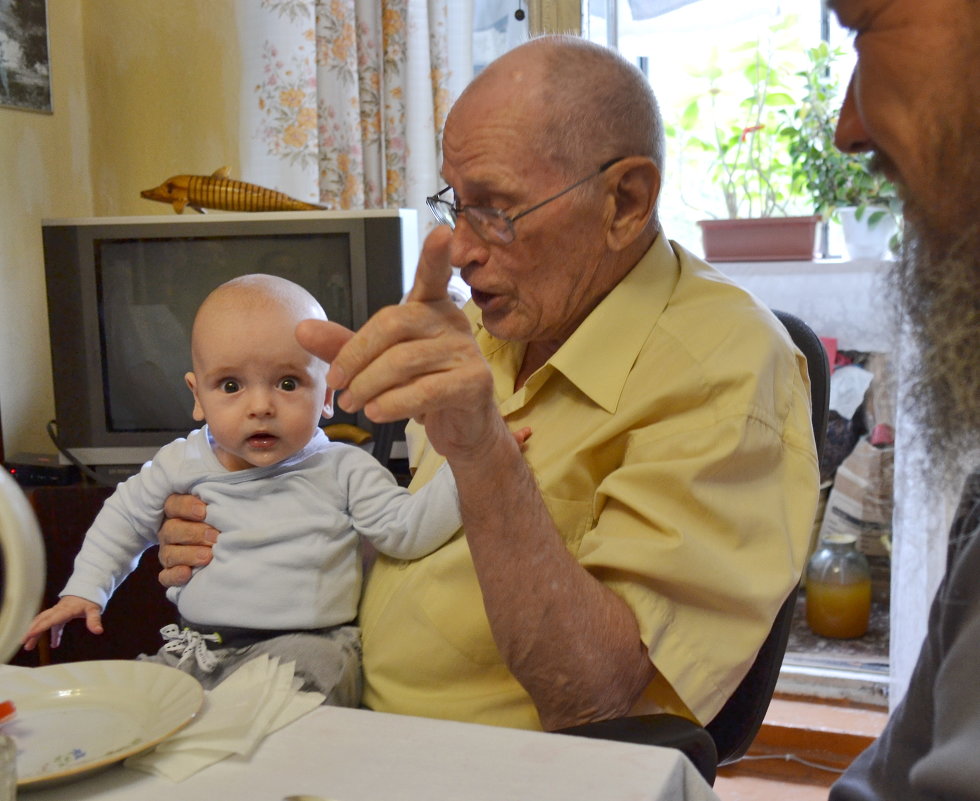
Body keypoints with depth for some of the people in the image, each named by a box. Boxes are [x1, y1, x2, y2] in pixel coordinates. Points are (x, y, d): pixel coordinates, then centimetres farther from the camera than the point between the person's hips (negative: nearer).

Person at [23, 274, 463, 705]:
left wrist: (463, 473, -21)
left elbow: (405, 528, -7)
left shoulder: (343, 470, 0)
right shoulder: (183, 463, 7)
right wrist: (85, 590, 19)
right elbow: (126, 518, 23)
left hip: (306, 644, -3)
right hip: (197, 647, 4)